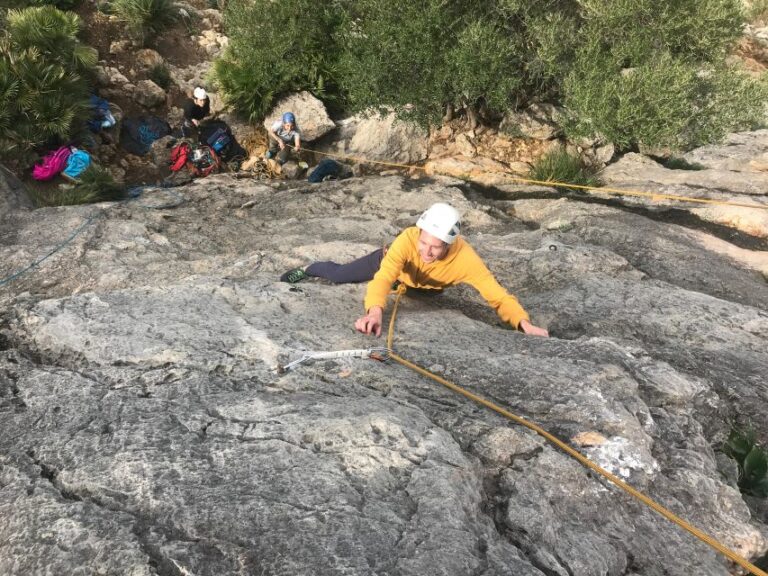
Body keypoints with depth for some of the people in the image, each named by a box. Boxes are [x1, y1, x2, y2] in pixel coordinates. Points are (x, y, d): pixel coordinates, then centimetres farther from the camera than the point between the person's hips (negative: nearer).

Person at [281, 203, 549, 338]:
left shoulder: (465, 258, -45)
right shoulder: (408, 239, -46)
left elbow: (497, 294, -45)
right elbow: (383, 278, -54)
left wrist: (524, 323, -60)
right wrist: (375, 312, -72)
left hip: (426, 286, 2)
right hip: (391, 261, -2)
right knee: (337, 275, 6)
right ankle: (306, 270, 38)